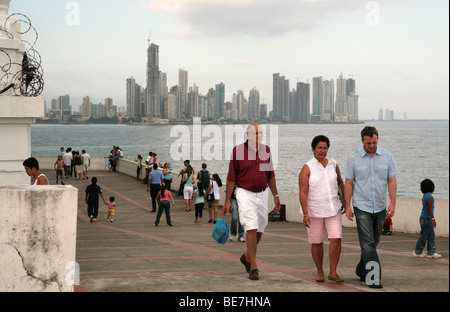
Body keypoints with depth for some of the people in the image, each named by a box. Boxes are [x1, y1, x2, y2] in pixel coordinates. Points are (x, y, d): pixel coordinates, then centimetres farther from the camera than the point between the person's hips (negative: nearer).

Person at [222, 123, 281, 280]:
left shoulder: (266, 150, 5)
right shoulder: (238, 150, -9)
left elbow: (270, 175, 14)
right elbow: (231, 178, -5)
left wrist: (276, 196, 13)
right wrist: (227, 200, -6)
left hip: (262, 194, 5)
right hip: (245, 194, -5)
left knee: (260, 229, 13)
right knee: (251, 228, -15)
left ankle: (247, 256, 37)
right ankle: (253, 267, -10)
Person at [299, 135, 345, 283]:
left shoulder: (333, 165, 4)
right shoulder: (307, 168, -9)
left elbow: (340, 182, 21)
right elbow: (303, 193, -14)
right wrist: (305, 214, -21)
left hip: (333, 209, 3)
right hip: (314, 211, -3)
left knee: (336, 239, -9)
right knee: (317, 242, 7)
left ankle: (333, 273, 1)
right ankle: (320, 272, 25)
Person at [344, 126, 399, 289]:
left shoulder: (387, 156, 1)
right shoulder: (354, 158, -2)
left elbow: (392, 181, 2)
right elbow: (348, 183, 2)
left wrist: (392, 203, -7)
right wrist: (347, 206, -2)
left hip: (380, 208, 3)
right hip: (362, 207, -3)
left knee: (373, 242, 12)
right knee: (368, 243, -11)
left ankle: (362, 271, 29)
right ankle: (374, 277, -14)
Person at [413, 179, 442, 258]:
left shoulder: (424, 196, 12)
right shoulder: (430, 197, -16)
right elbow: (430, 209, -20)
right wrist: (433, 219, -19)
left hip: (424, 218, 10)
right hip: (426, 219, -10)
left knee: (431, 235, 9)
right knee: (424, 236, -2)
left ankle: (431, 252, 7)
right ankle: (417, 252, 5)